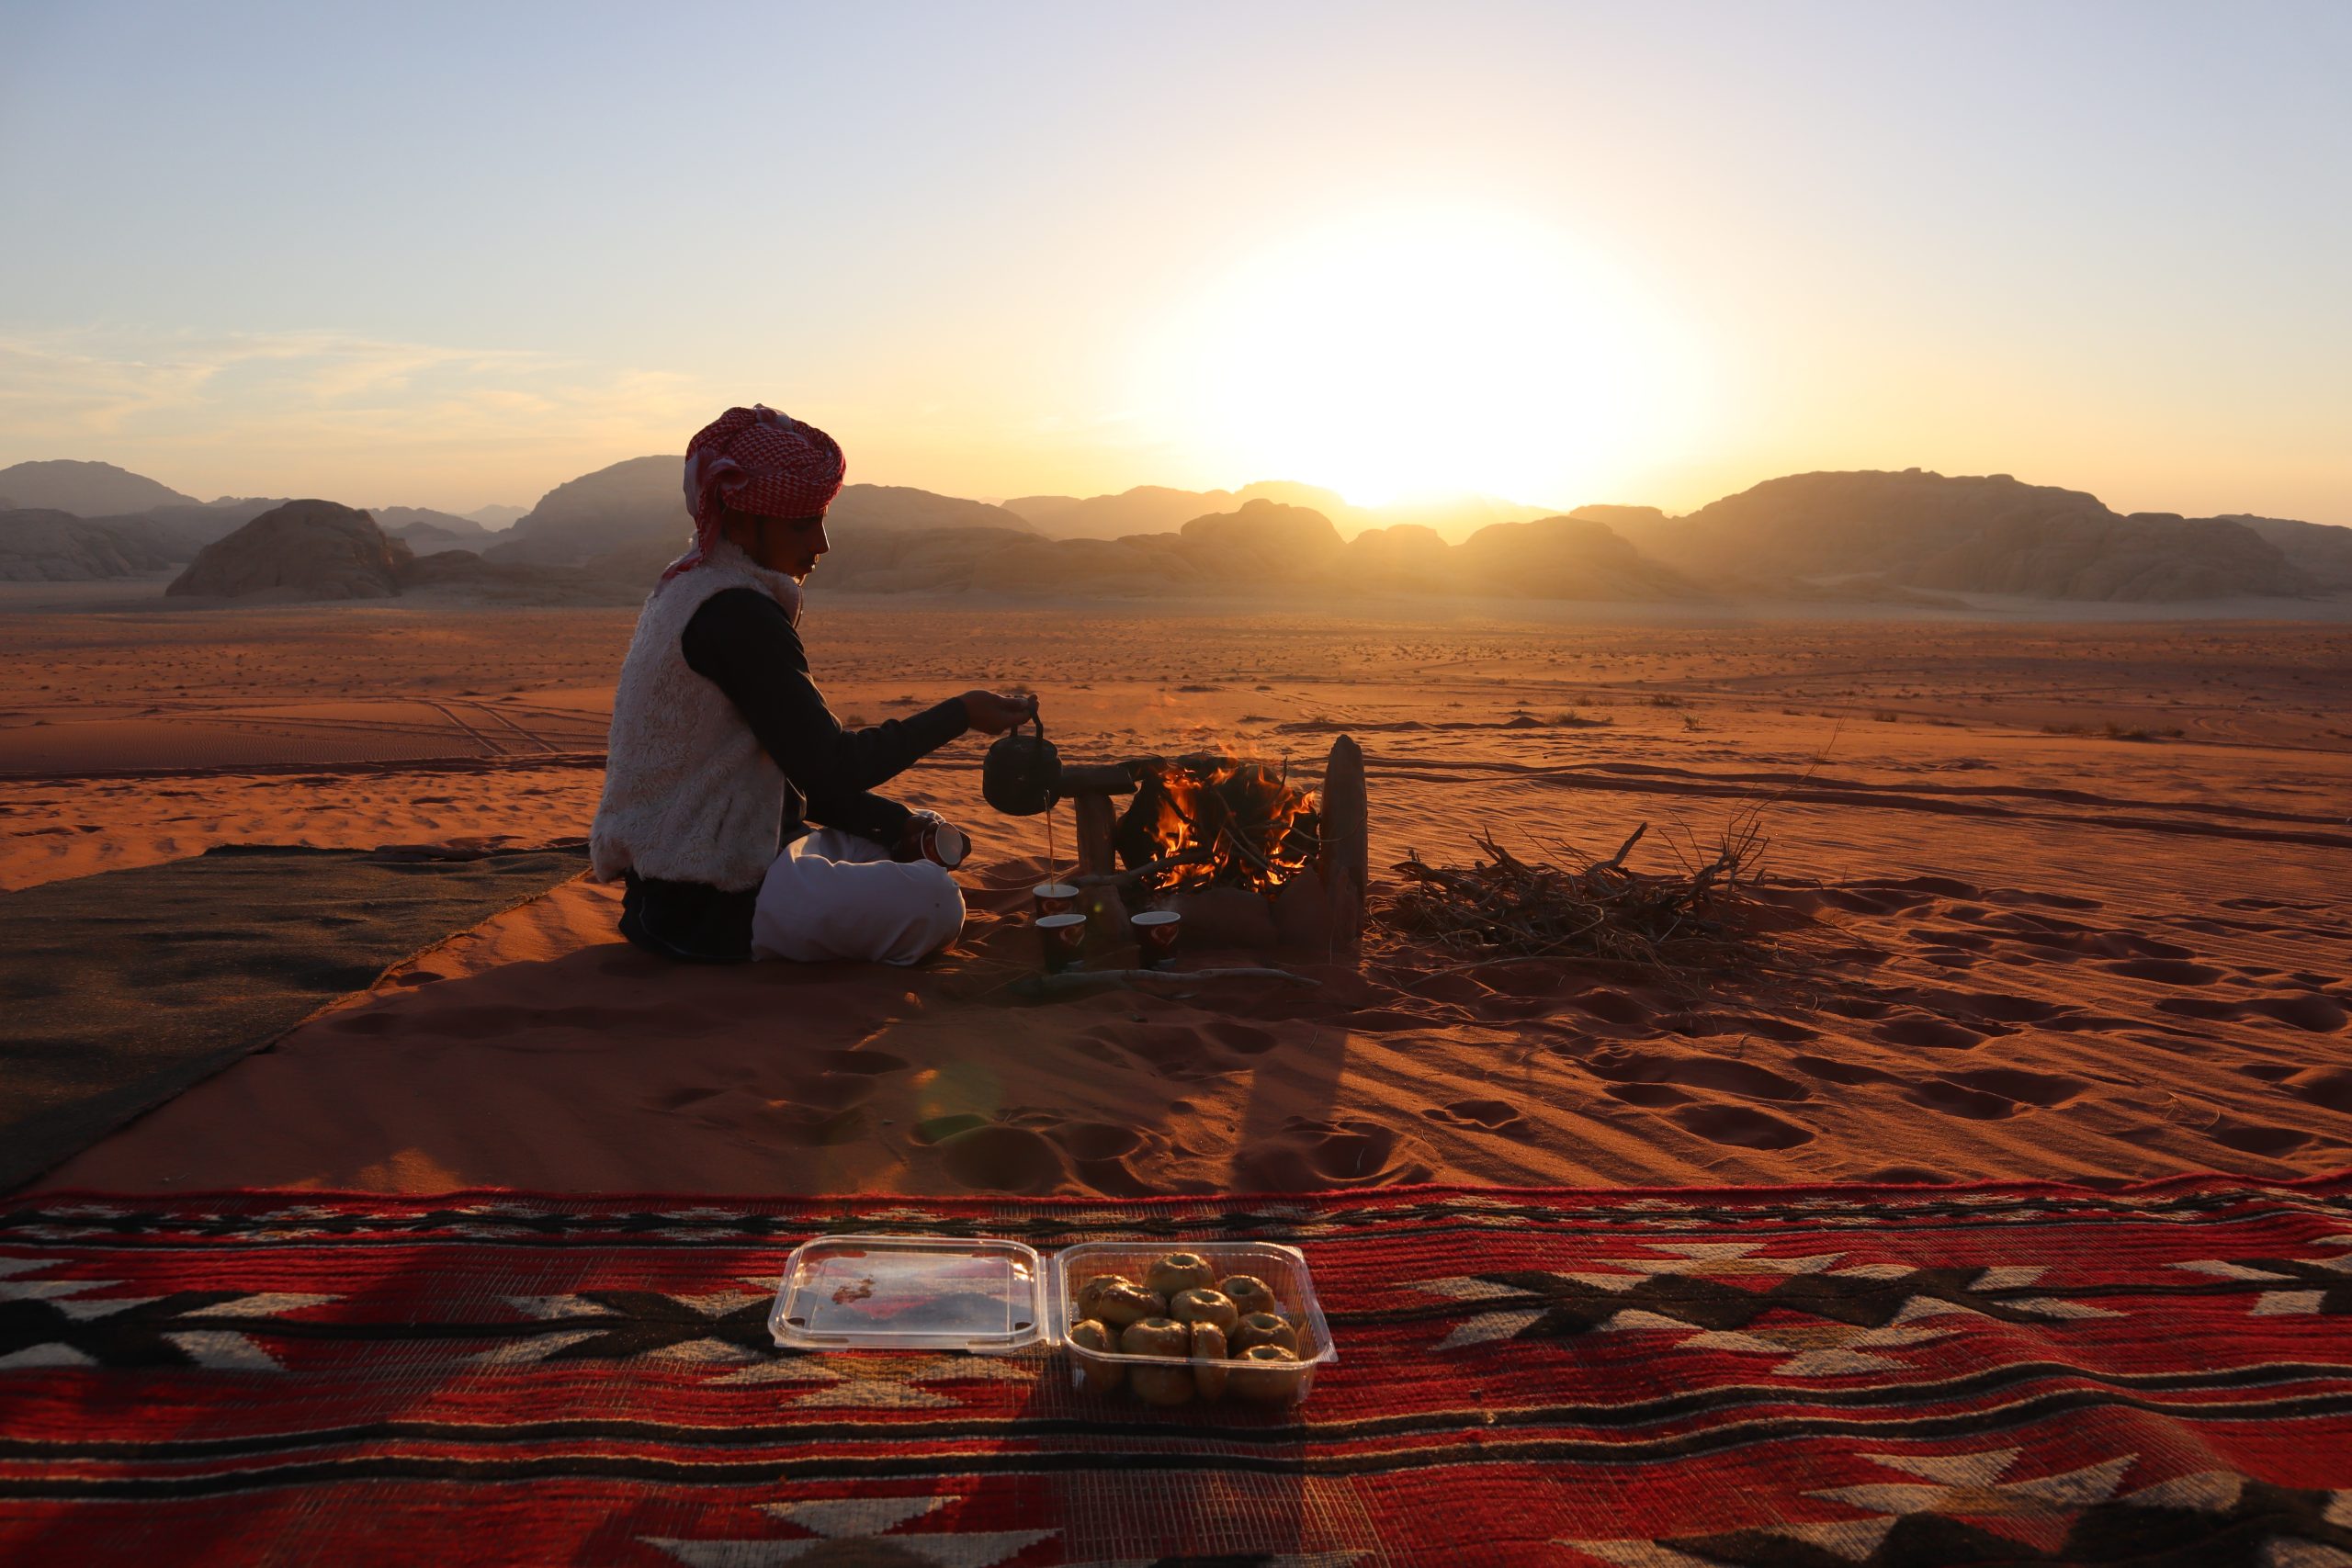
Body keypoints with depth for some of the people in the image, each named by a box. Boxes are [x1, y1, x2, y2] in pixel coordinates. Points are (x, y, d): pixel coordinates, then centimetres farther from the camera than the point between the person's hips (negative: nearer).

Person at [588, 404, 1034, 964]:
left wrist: (899, 825, 4)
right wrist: (959, 714, -12)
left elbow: (796, 764, 13)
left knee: (927, 842, 18)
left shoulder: (686, 589, 13)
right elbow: (829, 769, -21)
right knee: (933, 903, -20)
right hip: (709, 906, -10)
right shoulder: (738, 617, -20)